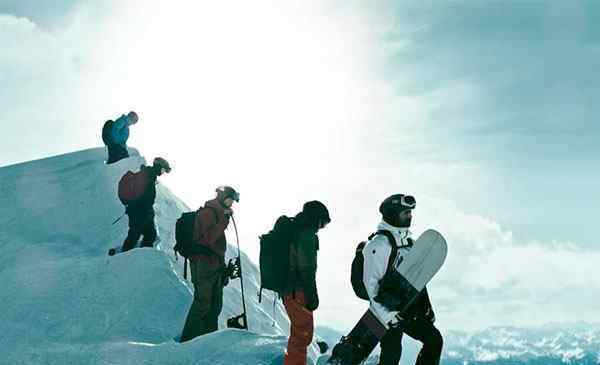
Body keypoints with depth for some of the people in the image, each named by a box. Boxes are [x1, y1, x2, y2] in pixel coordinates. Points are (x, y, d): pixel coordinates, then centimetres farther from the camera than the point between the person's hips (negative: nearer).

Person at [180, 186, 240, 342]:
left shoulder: (218, 213, 21)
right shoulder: (208, 212, -9)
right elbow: (209, 238, -22)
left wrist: (223, 267, 24)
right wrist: (224, 220, -20)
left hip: (215, 264, 10)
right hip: (203, 264, -10)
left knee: (215, 305, 8)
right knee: (203, 302, -10)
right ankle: (188, 339, -7)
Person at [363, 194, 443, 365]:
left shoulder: (408, 241, 12)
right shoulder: (379, 245, -15)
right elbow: (372, 284, -18)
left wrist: (426, 306, 16)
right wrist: (388, 316, -23)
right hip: (388, 311, -8)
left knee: (434, 340, 4)